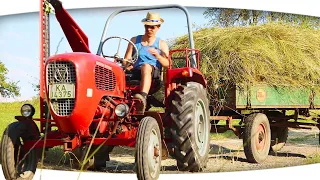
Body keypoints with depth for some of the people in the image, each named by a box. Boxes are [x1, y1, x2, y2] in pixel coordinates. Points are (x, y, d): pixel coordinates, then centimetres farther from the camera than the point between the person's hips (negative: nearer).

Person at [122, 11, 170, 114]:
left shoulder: (162, 44, 15)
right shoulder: (134, 40, 20)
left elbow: (167, 64, 2)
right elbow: (126, 59, 13)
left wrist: (157, 55, -16)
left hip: (154, 72, -3)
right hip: (135, 73, 3)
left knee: (146, 66, -40)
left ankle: (143, 97, -63)